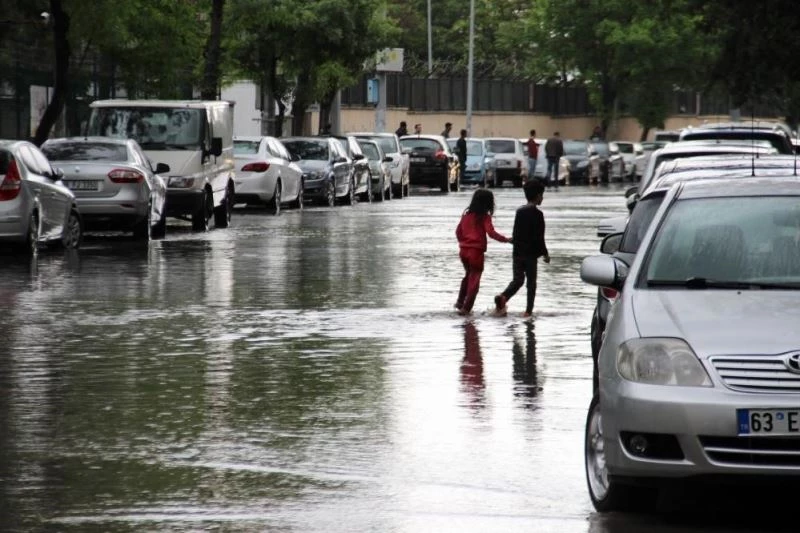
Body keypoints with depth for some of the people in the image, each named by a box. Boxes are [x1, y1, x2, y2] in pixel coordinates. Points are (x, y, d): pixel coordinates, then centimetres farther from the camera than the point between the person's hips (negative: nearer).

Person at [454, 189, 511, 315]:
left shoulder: (467, 214, 7)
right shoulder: (484, 217, -10)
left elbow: (458, 231, 11)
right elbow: (491, 233, -20)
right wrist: (506, 239, -15)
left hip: (464, 250, 6)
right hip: (476, 252, -6)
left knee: (468, 275, 26)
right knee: (474, 280, 3)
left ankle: (460, 302, 28)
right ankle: (466, 308, 1)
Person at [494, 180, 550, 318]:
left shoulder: (519, 212, 9)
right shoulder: (537, 214, -11)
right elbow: (539, 238, -13)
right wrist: (545, 254, -4)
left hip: (517, 253, 5)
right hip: (530, 254, -5)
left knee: (517, 280, 8)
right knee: (531, 282, 6)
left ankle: (503, 297, -18)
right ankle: (528, 310, 4)